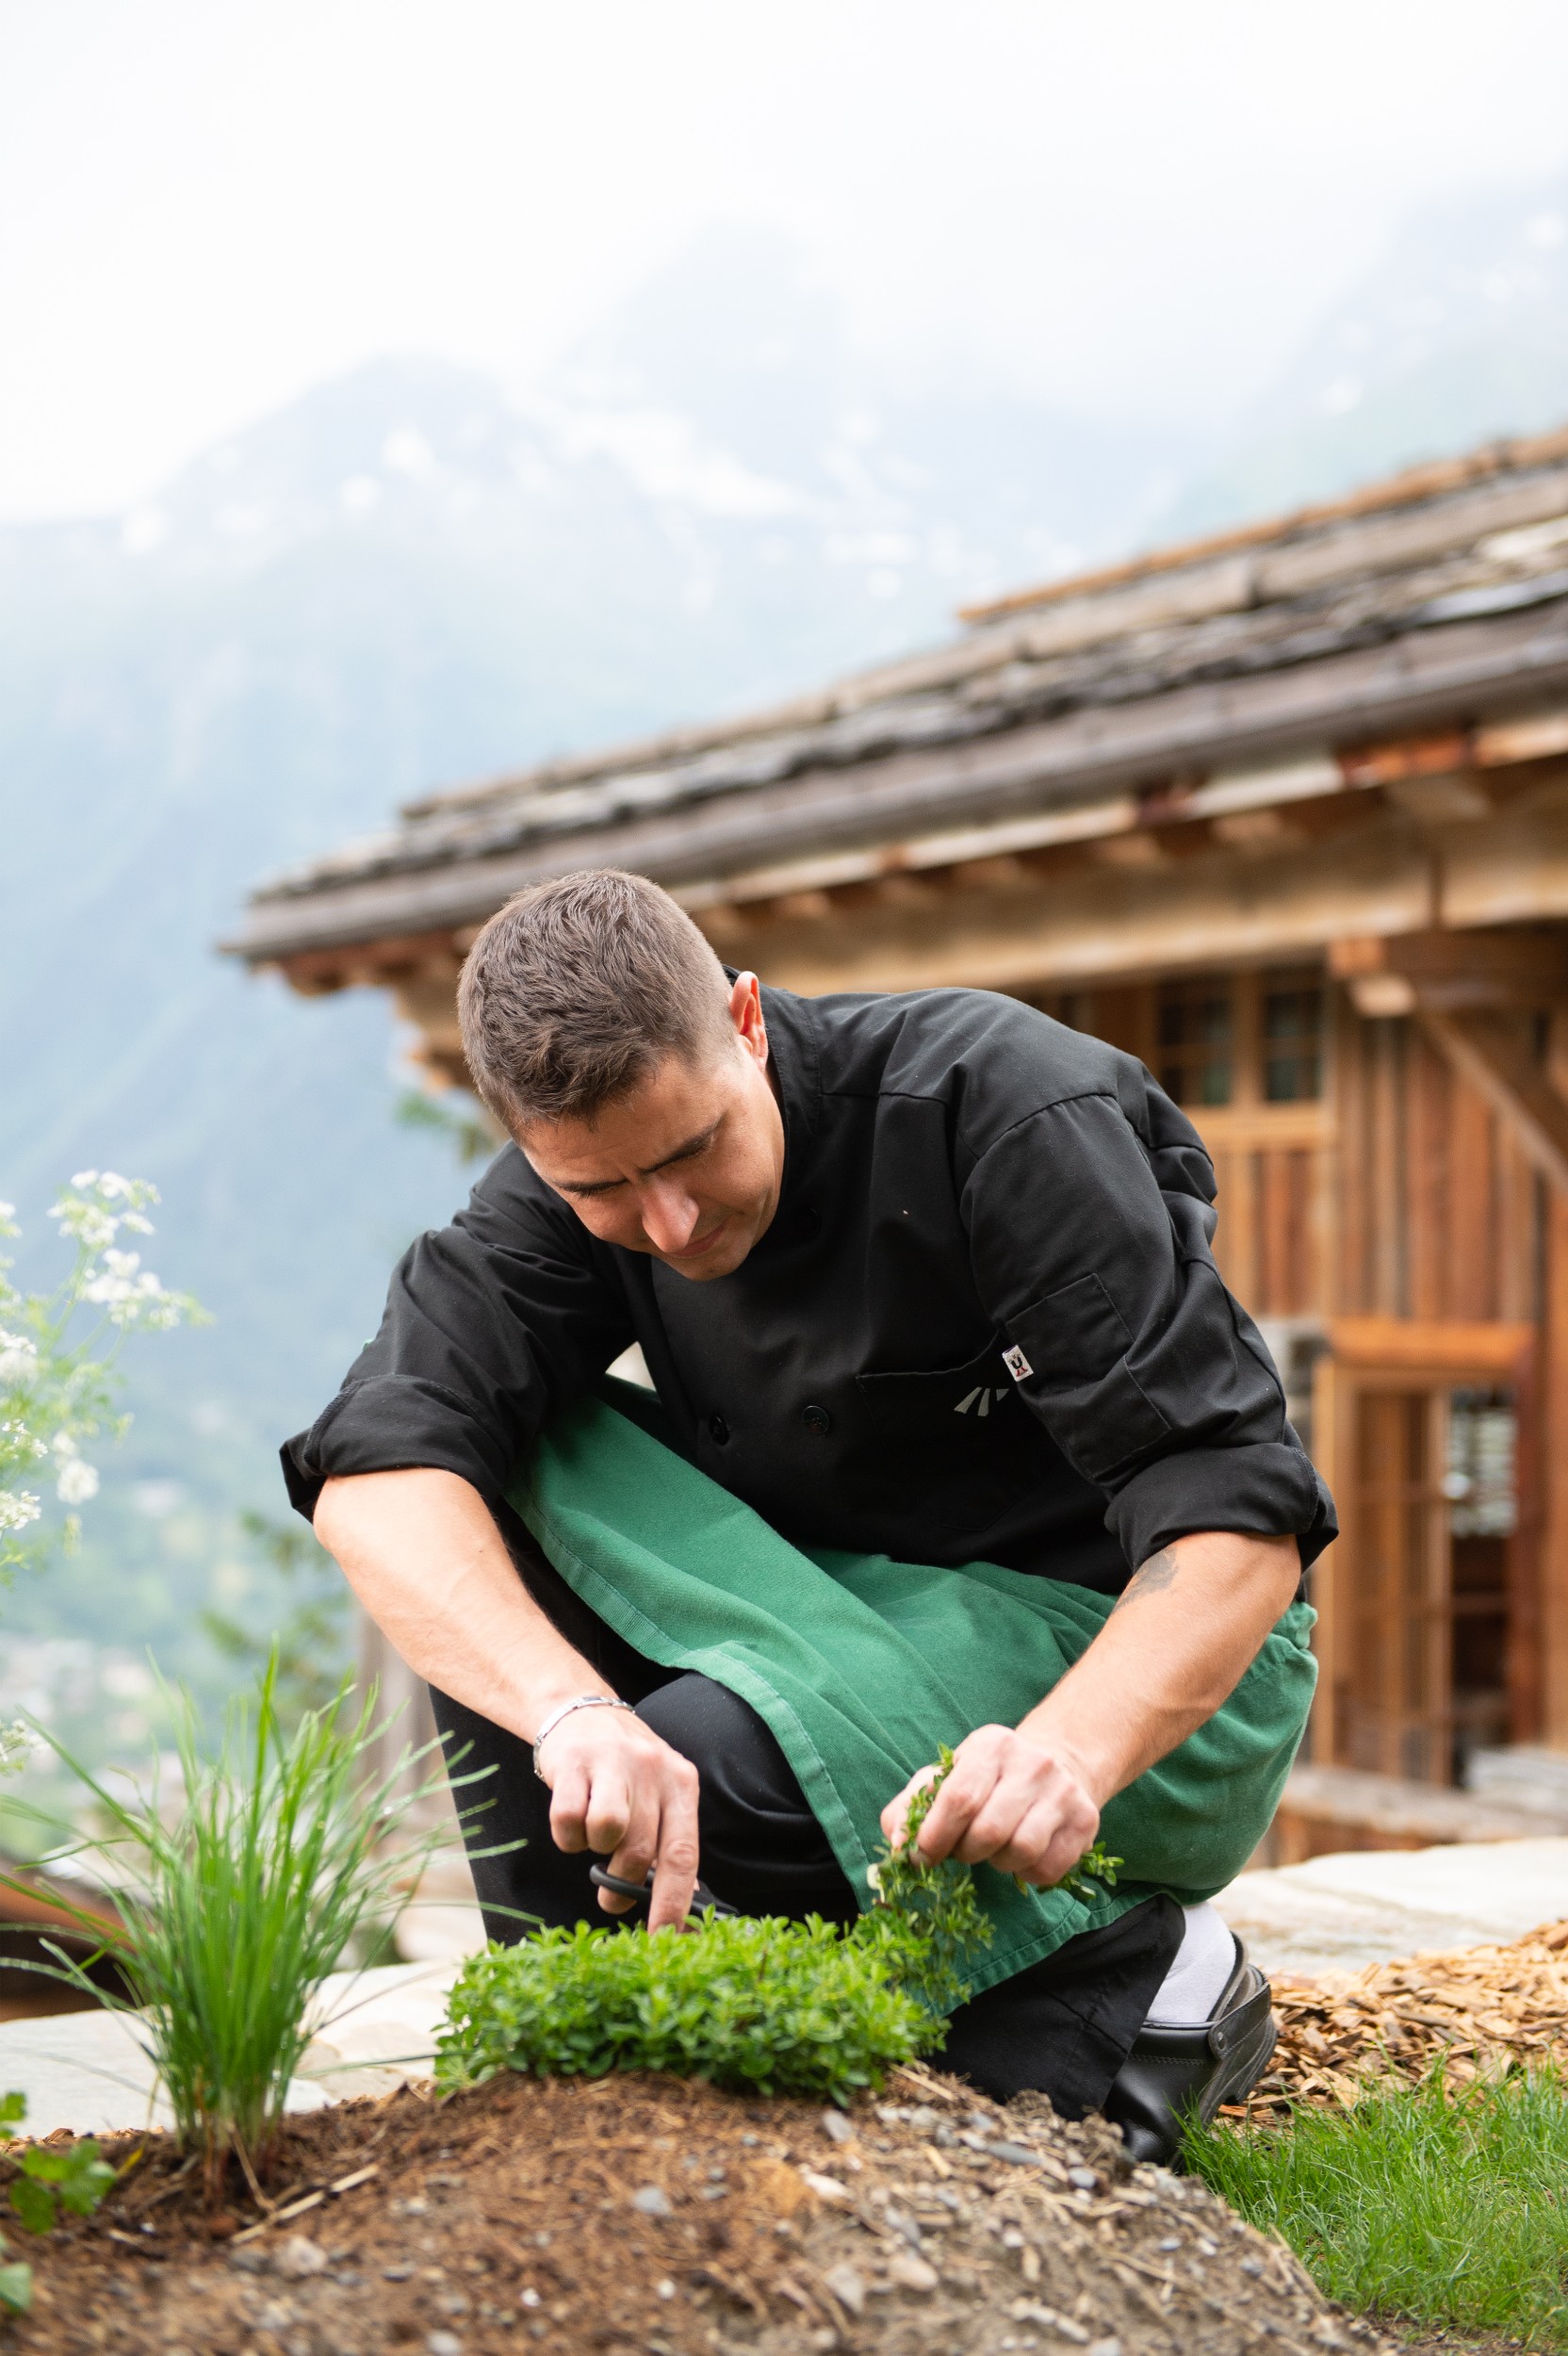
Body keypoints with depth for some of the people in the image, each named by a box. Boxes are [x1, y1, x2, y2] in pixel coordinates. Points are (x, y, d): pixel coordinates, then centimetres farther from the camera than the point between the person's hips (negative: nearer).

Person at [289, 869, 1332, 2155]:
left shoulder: (1009, 1119, -23)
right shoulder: (569, 1191, -9)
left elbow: (1239, 1517, -28)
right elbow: (375, 1476, -24)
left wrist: (1069, 1750, -47)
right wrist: (572, 1709, -43)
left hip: (1151, 1664, -6)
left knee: (707, 1770, -31)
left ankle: (1127, 1986, -10)